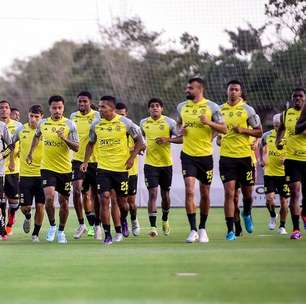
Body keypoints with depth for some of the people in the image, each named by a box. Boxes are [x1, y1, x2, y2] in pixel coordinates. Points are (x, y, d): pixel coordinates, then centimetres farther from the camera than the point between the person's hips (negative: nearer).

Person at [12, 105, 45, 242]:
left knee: (40, 206, -2)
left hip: (41, 173, -2)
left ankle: (36, 233, 14)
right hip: (25, 174, 2)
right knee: (25, 207, 0)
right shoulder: (21, 130, 1)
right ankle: (28, 218, 35)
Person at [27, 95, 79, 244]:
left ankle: (61, 231, 25)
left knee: (63, 201, 7)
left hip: (65, 169, 0)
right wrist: (30, 153, 26)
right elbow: (37, 136, 25)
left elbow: (76, 148, -8)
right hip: (47, 167, 0)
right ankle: (52, 226, 5)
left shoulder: (70, 125, -5)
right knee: (49, 197, -18)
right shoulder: (42, 123, 3)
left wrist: (64, 138, -23)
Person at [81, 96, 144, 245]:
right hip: (103, 168, 1)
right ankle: (107, 235, -6)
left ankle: (123, 220, 41)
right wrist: (86, 161, 4)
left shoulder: (125, 123, -6)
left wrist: (132, 158, -8)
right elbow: (91, 143, 15)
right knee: (104, 199, -11)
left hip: (121, 168, -1)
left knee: (122, 201, 6)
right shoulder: (96, 125, 2)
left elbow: (139, 140, 2)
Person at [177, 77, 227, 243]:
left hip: (205, 155, -1)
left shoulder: (211, 107, -5)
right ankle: (193, 230, -11)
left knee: (205, 194, 7)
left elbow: (224, 129, -5)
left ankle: (202, 228, 24)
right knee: (189, 191, -13)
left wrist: (209, 122, -21)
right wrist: (181, 129, 0)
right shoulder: (182, 107, 6)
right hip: (188, 155, 1)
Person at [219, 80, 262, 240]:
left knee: (247, 191, 9)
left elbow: (259, 132, 1)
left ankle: (247, 214, 43)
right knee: (229, 192, -8)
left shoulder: (247, 110, -1)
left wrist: (243, 130, -13)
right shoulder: (220, 109, 7)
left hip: (245, 155, -1)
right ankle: (230, 230, -7)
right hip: (226, 156, 1)